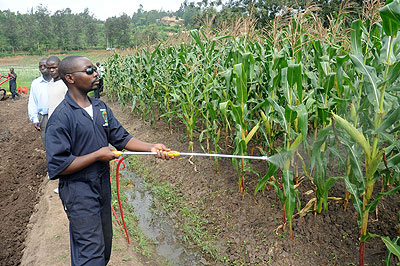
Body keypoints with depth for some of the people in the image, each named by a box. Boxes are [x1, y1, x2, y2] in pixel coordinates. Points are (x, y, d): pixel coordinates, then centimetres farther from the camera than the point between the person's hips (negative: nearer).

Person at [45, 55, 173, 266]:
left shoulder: (100, 107, 3)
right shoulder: (61, 117, -20)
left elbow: (121, 137, 5)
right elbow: (57, 167, -22)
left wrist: (151, 148, -10)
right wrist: (98, 155, -20)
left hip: (102, 184, 8)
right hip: (78, 191, -7)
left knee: (105, 242, 22)